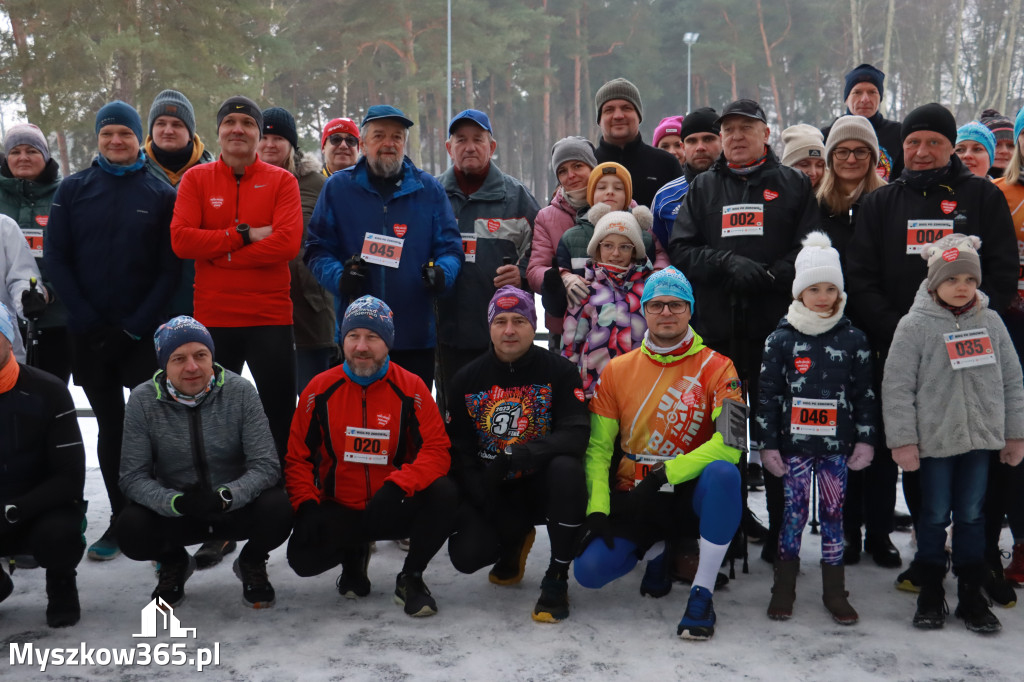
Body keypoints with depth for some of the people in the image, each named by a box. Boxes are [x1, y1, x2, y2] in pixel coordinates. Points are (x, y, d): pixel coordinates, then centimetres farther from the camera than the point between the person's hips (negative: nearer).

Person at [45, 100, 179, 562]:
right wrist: (88, 319, -8)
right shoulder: (73, 190, 6)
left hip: (144, 333, -2)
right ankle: (120, 520, 19)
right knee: (110, 426, 10)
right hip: (89, 333, 2)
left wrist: (136, 325, -11)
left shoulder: (161, 194, 2)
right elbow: (55, 258, 2)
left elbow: (170, 268, -3)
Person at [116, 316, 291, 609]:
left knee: (276, 509, -31)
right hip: (174, 511, 1)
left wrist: (225, 497, -34)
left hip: (236, 507, -1)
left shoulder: (240, 392, -14)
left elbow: (266, 465, -15)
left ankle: (251, 563, 7)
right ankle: (174, 564, 10)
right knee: (130, 528, -28)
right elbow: (133, 477, -11)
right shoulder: (142, 400, -11)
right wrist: (178, 502, -30)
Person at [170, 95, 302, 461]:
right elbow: (181, 239, -8)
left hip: (271, 318, -1)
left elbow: (288, 242, -14)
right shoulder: (196, 178, 6)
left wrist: (219, 251, -11)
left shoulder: (281, 181, 2)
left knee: (280, 417, 4)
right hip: (212, 319, 1)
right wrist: (245, 235, -12)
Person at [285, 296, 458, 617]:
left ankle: (410, 578, -4)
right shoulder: (320, 389, -3)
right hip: (337, 510, 1)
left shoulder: (411, 388, -7)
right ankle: (353, 555, 14)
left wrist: (398, 485, -29)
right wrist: (306, 506, -13)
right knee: (303, 557, -26)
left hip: (393, 508, -1)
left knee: (444, 494, -29)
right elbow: (298, 456, 2)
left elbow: (437, 449, -13)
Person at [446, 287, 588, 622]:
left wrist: (519, 455, -33)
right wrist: (481, 496, -12)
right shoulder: (467, 379, 0)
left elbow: (576, 434, -20)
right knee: (466, 555, -21)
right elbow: (456, 447, 2)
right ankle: (514, 541, 19)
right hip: (490, 491, 2)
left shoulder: (559, 372, -9)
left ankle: (556, 580, -18)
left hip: (540, 484, -2)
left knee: (566, 469, -36)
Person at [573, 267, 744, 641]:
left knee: (723, 473, -36)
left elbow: (731, 441, -17)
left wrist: (666, 474, -22)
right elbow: (597, 447, 3)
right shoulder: (617, 370, 3)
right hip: (633, 498, 3)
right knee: (589, 568, -20)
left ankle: (702, 594, -23)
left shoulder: (716, 368, -5)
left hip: (689, 496, -2)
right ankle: (656, 550, 14)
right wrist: (597, 510, -9)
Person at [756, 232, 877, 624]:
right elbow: (767, 395, 0)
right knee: (794, 513, 4)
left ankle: (834, 592, 18)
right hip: (794, 443, -1)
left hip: (837, 444, 1)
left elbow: (866, 394, 6)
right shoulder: (781, 339, -1)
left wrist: (865, 440, 3)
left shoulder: (853, 339, 3)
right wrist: (768, 443, -3)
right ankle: (784, 589, 17)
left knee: (833, 514, 7)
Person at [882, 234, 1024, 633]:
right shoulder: (915, 325, -8)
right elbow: (897, 387, -9)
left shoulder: (990, 322, 4)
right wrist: (902, 440, -12)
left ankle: (971, 595, 22)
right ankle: (931, 594, 21)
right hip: (934, 439, -3)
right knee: (934, 516, 7)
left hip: (980, 437, 3)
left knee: (972, 515, 11)